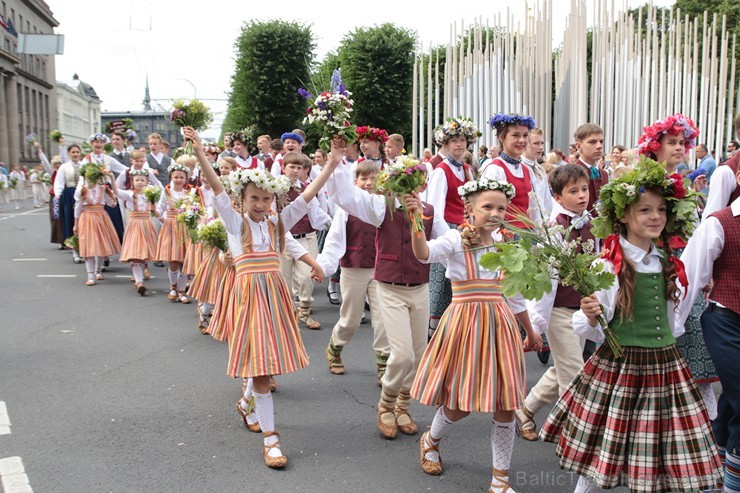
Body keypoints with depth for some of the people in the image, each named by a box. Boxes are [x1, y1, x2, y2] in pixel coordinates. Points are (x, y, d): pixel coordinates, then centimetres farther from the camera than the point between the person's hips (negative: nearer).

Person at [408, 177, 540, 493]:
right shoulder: (456, 241, -10)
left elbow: (514, 293, 17)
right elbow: (424, 253, -32)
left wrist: (530, 332, 24)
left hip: (499, 325, 4)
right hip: (464, 323, -4)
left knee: (505, 406, 4)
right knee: (459, 405, 6)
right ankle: (430, 441, 40)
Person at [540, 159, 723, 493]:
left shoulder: (666, 262, 6)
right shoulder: (608, 265, -12)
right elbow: (594, 330, -11)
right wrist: (591, 316, -29)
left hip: (665, 365, 6)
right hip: (620, 364, -5)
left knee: (662, 461, 10)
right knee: (599, 464, 4)